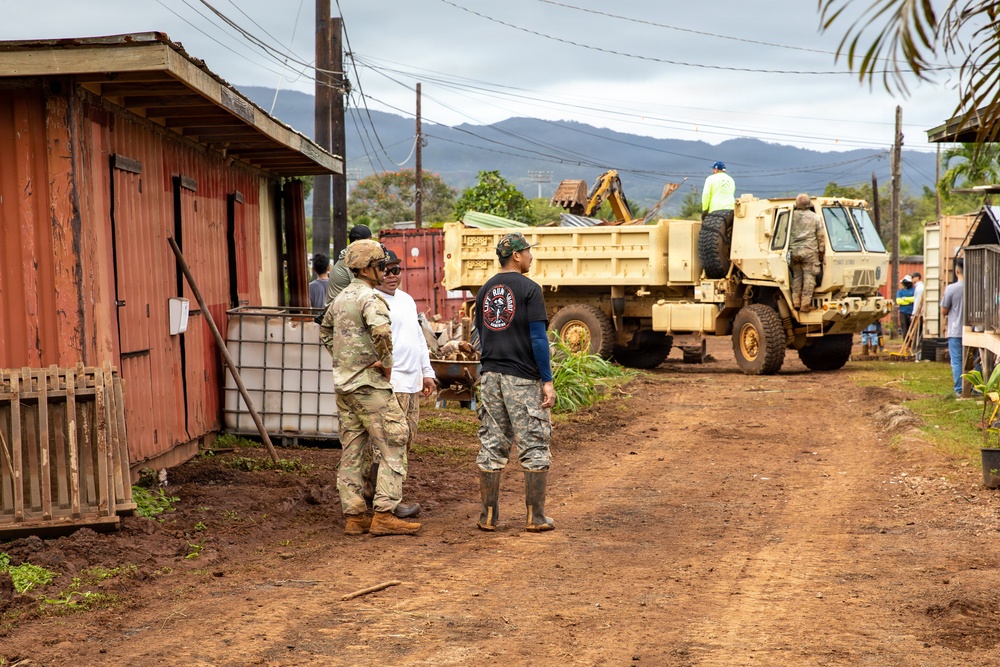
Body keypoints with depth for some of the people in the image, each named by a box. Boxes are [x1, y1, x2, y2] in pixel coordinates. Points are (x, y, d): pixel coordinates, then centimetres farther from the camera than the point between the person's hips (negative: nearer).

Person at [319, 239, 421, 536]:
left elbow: (325, 331, 30)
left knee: (352, 452, 10)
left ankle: (354, 516, 12)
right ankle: (383, 515, -8)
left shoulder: (341, 298, 14)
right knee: (393, 447, -4)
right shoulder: (370, 297, -14)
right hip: (369, 384, -9)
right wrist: (386, 363, -19)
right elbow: (381, 330, -33)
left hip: (343, 385, 9)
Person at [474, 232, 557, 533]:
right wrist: (547, 380, -10)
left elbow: (481, 336, 15)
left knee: (491, 447, 9)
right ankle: (536, 517, 3)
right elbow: (538, 337, -13)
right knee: (534, 446, 2)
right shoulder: (529, 289, -8)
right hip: (523, 377, -6)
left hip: (490, 376, 6)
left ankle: (489, 516, 11)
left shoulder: (485, 291, 12)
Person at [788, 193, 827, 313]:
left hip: (794, 251, 3)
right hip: (810, 251, -3)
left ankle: (796, 302, 10)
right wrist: (821, 252, 9)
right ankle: (805, 304, -5)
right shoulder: (815, 218, 0)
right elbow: (821, 236, 1)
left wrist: (789, 248, 21)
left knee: (796, 277, 12)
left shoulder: (792, 216, 5)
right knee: (809, 277, -1)